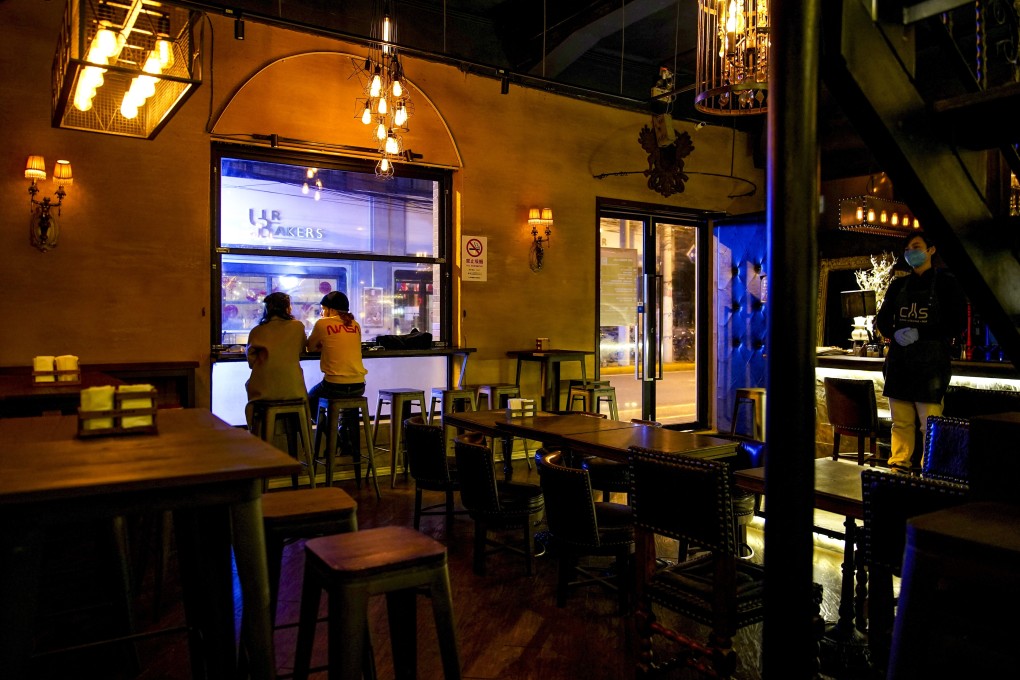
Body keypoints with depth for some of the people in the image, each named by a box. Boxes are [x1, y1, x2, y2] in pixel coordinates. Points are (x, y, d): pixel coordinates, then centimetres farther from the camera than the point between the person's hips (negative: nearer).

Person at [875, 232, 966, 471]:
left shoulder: (946, 282, 2)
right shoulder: (898, 285, 14)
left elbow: (957, 322, -4)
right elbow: (882, 319, 14)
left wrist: (920, 333, -14)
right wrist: (895, 334, -7)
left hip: (931, 359, -4)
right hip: (899, 358, 4)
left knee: (930, 421, -8)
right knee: (900, 420, 7)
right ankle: (898, 466, 13)